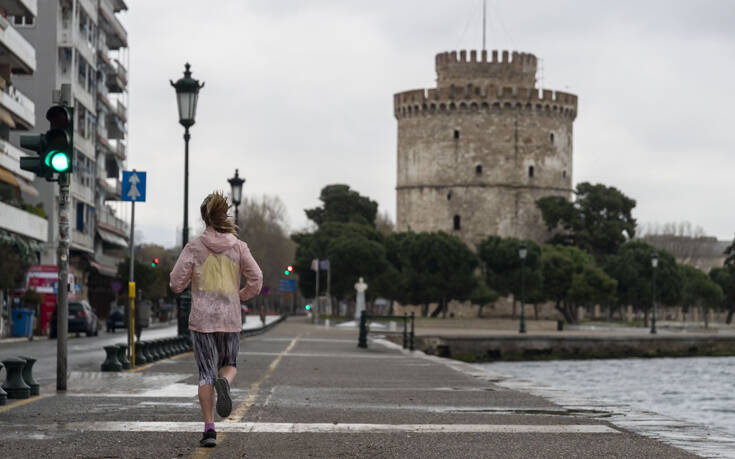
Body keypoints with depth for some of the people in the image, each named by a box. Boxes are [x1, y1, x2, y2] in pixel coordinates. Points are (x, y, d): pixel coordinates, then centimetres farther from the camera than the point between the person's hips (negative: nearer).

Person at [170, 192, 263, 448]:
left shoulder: (194, 247, -5)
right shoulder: (238, 247, -1)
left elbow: (176, 284, -6)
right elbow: (256, 280, -3)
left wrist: (185, 282, 17)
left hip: (202, 318, -1)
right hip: (230, 318, 1)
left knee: (206, 373, 6)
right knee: (229, 365, 19)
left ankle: (209, 428, -3)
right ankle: (224, 383, -17)